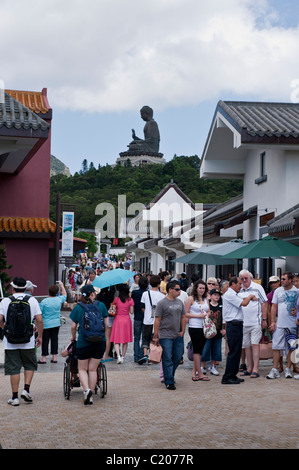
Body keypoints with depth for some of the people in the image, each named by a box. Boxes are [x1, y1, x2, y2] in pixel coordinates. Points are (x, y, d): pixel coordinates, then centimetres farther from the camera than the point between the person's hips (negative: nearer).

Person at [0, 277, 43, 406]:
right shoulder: (32, 300, 0)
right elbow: (39, 320, -5)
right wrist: (40, 336, 6)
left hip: (10, 342, 0)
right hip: (28, 341, 0)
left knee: (14, 369, 5)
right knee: (30, 365, 18)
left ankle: (15, 397, 8)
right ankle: (26, 389, 5)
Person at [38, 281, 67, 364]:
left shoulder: (44, 301, -13)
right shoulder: (59, 300, -3)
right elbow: (65, 295, 20)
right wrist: (61, 285, 32)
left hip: (45, 324, -3)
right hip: (56, 324, 3)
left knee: (45, 340, 2)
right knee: (54, 339, 11)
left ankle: (44, 358, 7)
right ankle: (54, 357, 14)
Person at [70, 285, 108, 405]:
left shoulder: (78, 307, -2)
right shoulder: (101, 305, 2)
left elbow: (73, 326, -1)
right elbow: (106, 324, 4)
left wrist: (73, 337, 17)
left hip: (83, 342, -2)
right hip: (100, 341, 2)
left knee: (82, 369, 12)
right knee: (93, 369, 9)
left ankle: (86, 389, -12)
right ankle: (90, 397, 9)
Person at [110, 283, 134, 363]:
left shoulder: (116, 299, -8)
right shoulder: (130, 300, -6)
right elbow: (131, 312, -2)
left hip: (118, 319, -1)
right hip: (126, 320, 1)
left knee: (116, 340, 4)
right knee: (125, 340, 14)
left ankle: (118, 356, -15)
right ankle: (123, 356, 20)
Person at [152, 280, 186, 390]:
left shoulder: (179, 302, 12)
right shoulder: (162, 303, -7)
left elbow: (183, 317, 18)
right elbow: (157, 320, -8)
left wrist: (182, 331, 10)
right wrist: (155, 335, -10)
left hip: (178, 336, 6)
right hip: (165, 336, -6)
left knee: (178, 357, 11)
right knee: (167, 359, -3)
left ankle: (169, 376, 31)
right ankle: (169, 382, 2)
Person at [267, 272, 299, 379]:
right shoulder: (278, 291, 7)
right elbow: (274, 307, 8)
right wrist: (272, 322, 2)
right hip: (279, 324, 1)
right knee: (276, 347, -3)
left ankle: (288, 369, 14)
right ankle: (275, 370, 1)